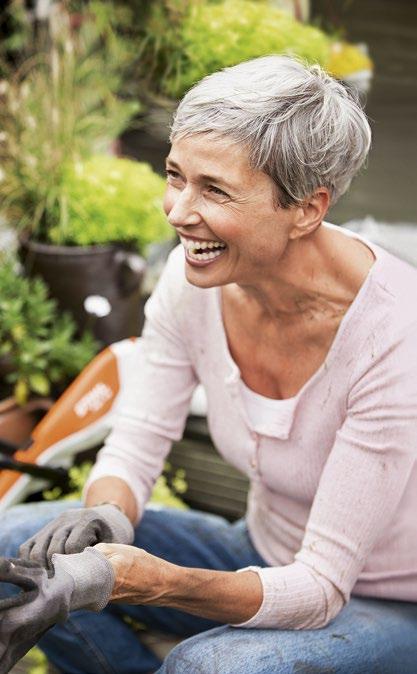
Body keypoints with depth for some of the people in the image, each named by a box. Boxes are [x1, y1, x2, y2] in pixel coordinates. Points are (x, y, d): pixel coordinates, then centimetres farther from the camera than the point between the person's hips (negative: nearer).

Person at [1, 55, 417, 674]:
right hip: (268, 557, 5)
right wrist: (105, 517, -29)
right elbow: (134, 449, -6)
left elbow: (322, 586, -27)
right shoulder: (196, 276, -14)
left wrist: (160, 581, -42)